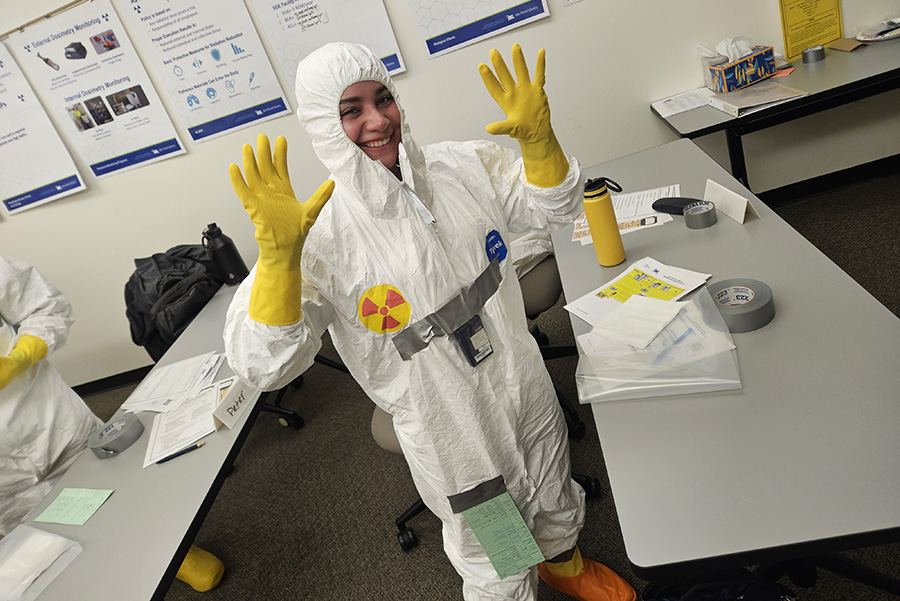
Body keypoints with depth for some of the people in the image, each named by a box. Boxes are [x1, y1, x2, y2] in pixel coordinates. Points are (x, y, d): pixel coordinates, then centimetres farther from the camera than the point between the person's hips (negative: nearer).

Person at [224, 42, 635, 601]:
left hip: (528, 389, 6)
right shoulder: (321, 234, -22)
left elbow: (554, 205, 4)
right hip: (451, 434, -5)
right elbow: (264, 363, -26)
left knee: (556, 503, 33)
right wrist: (279, 253, -40)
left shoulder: (462, 166, -7)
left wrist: (537, 137, -15)